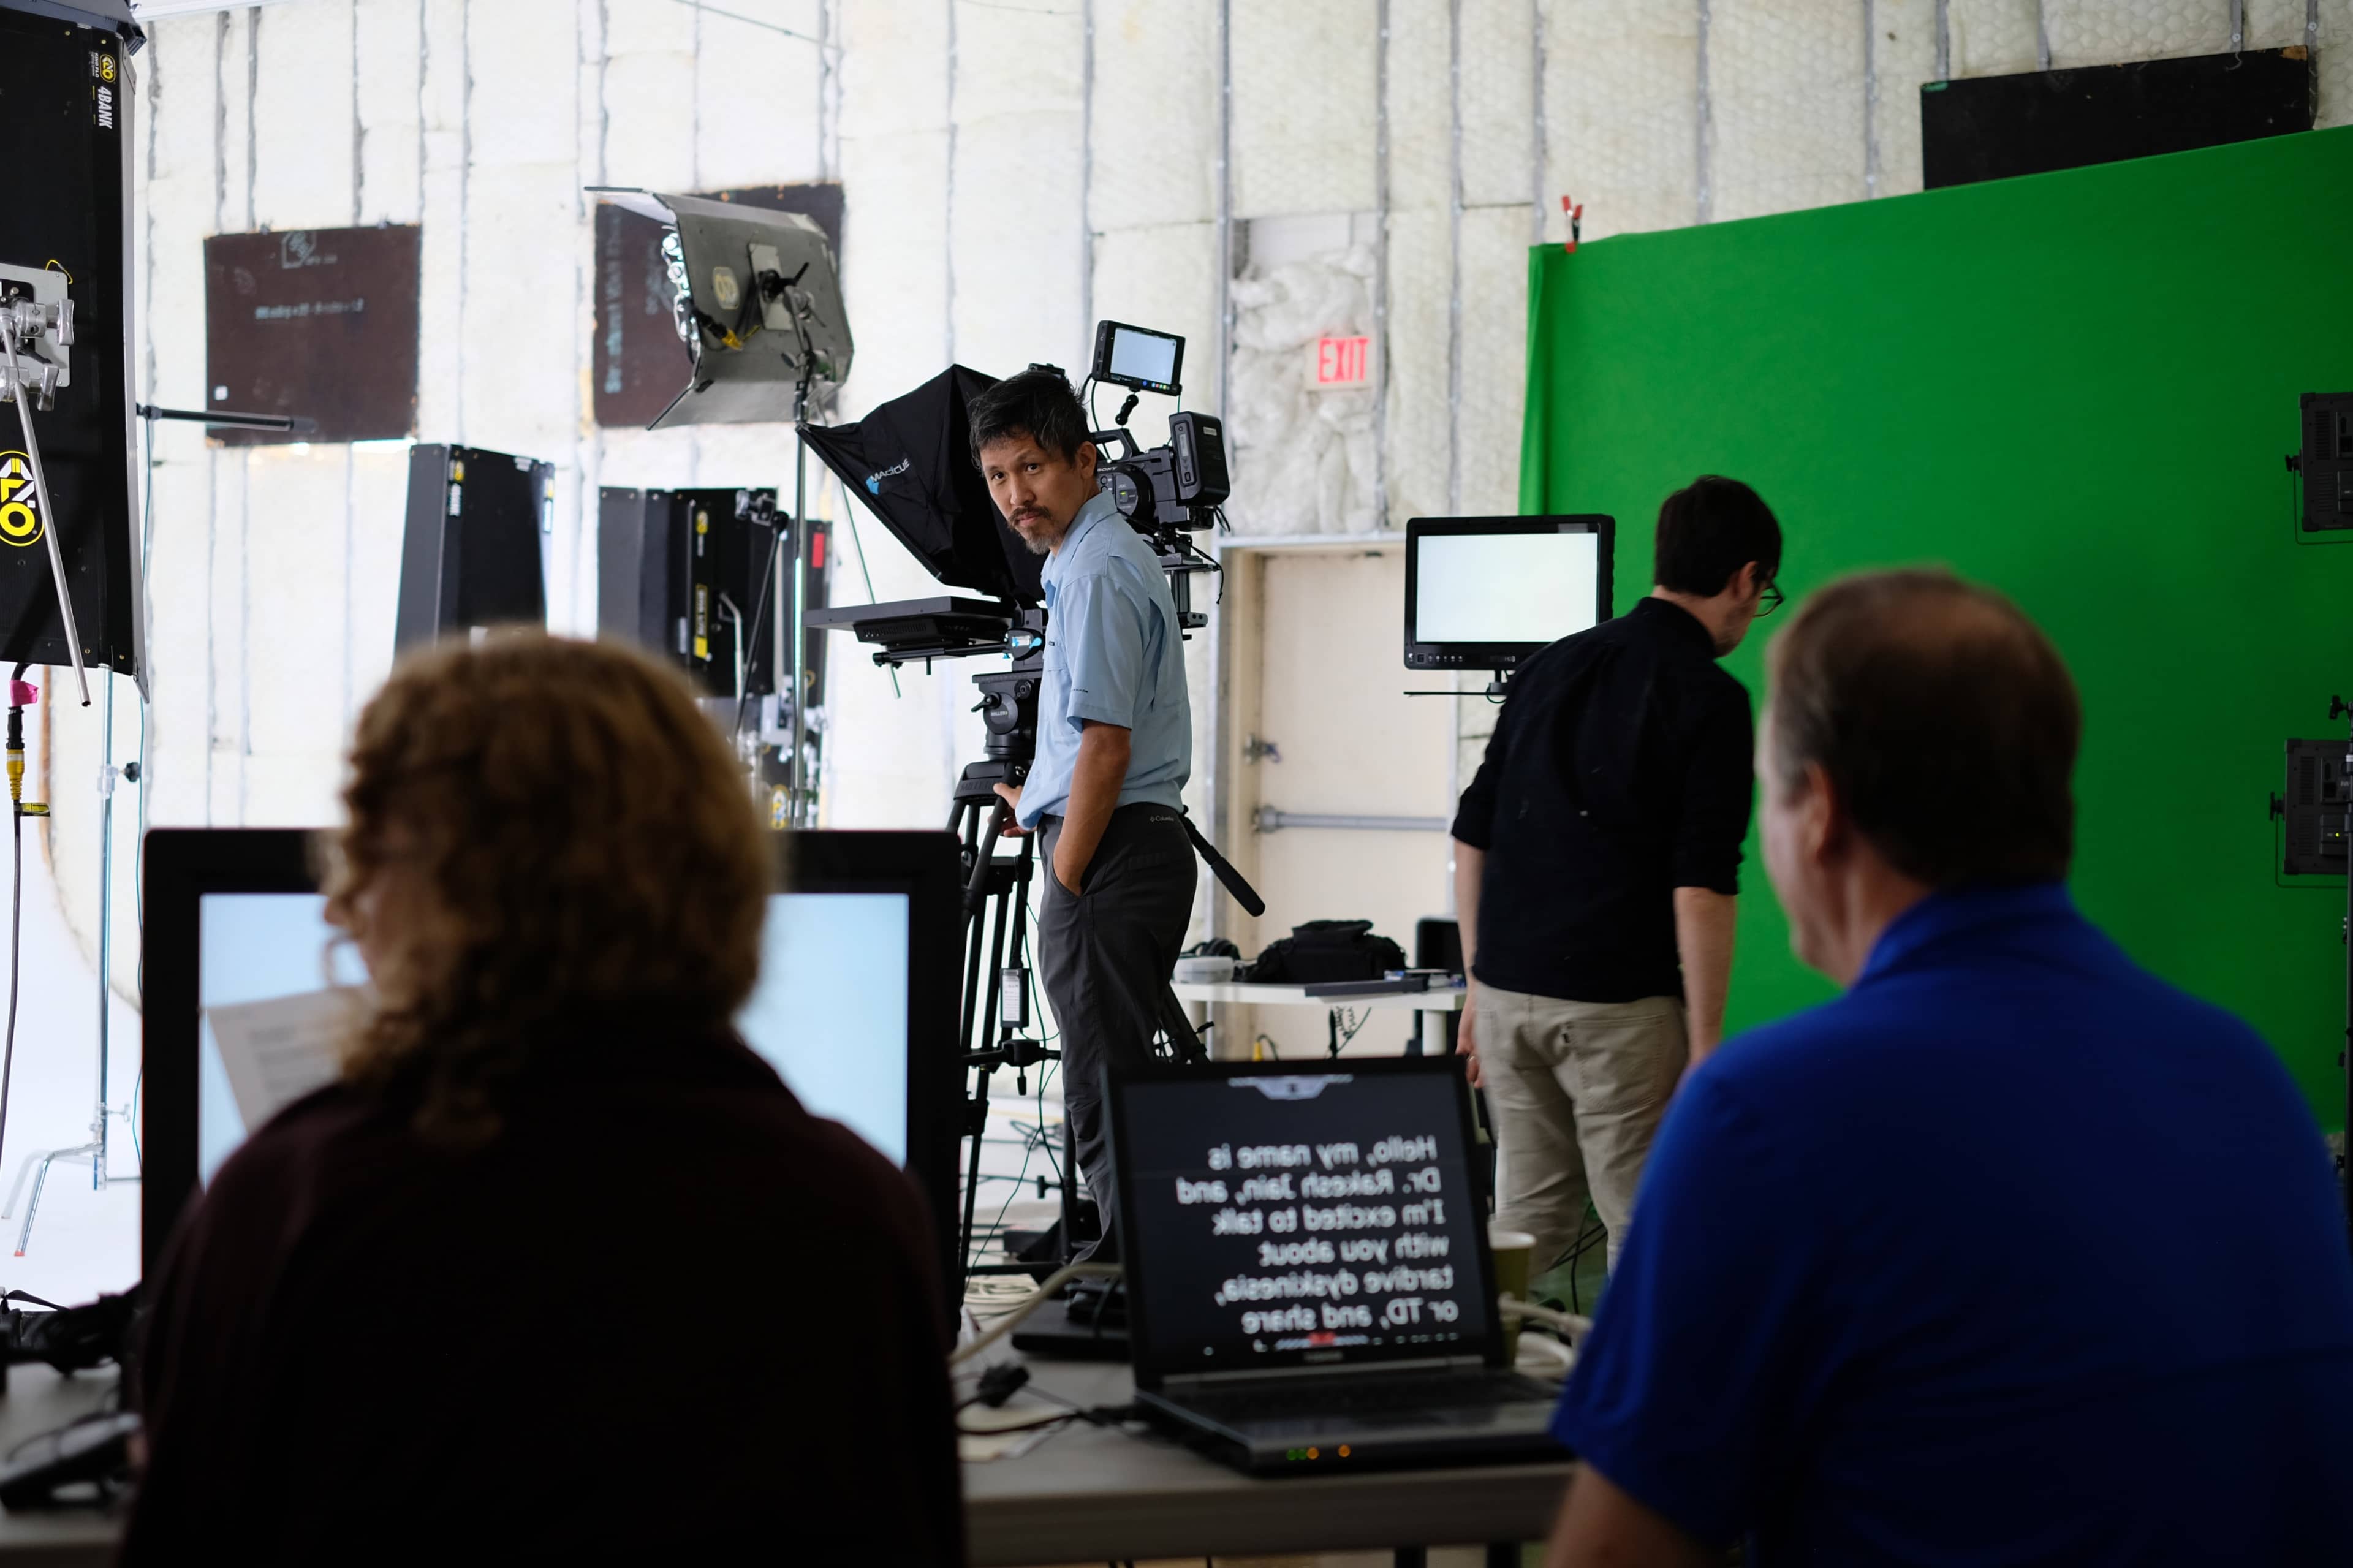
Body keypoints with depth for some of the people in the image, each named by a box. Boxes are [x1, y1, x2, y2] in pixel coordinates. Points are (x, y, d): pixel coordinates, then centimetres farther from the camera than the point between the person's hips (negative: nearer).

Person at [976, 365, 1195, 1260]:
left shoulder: (1096, 572, -14)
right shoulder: (1110, 555, 18)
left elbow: (1106, 747, -19)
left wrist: (1066, 879, -14)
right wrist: (1040, 802, 27)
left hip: (1113, 852, -11)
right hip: (1149, 843, 11)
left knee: (1104, 1090, -7)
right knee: (1116, 1079, 13)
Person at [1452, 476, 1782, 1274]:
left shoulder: (1551, 667, 11)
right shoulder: (1709, 699, -9)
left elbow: (1472, 836, 13)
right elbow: (1700, 887, -15)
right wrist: (1705, 1046, -11)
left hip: (1508, 991, 6)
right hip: (1620, 1006, -6)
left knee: (1529, 1218, 15)